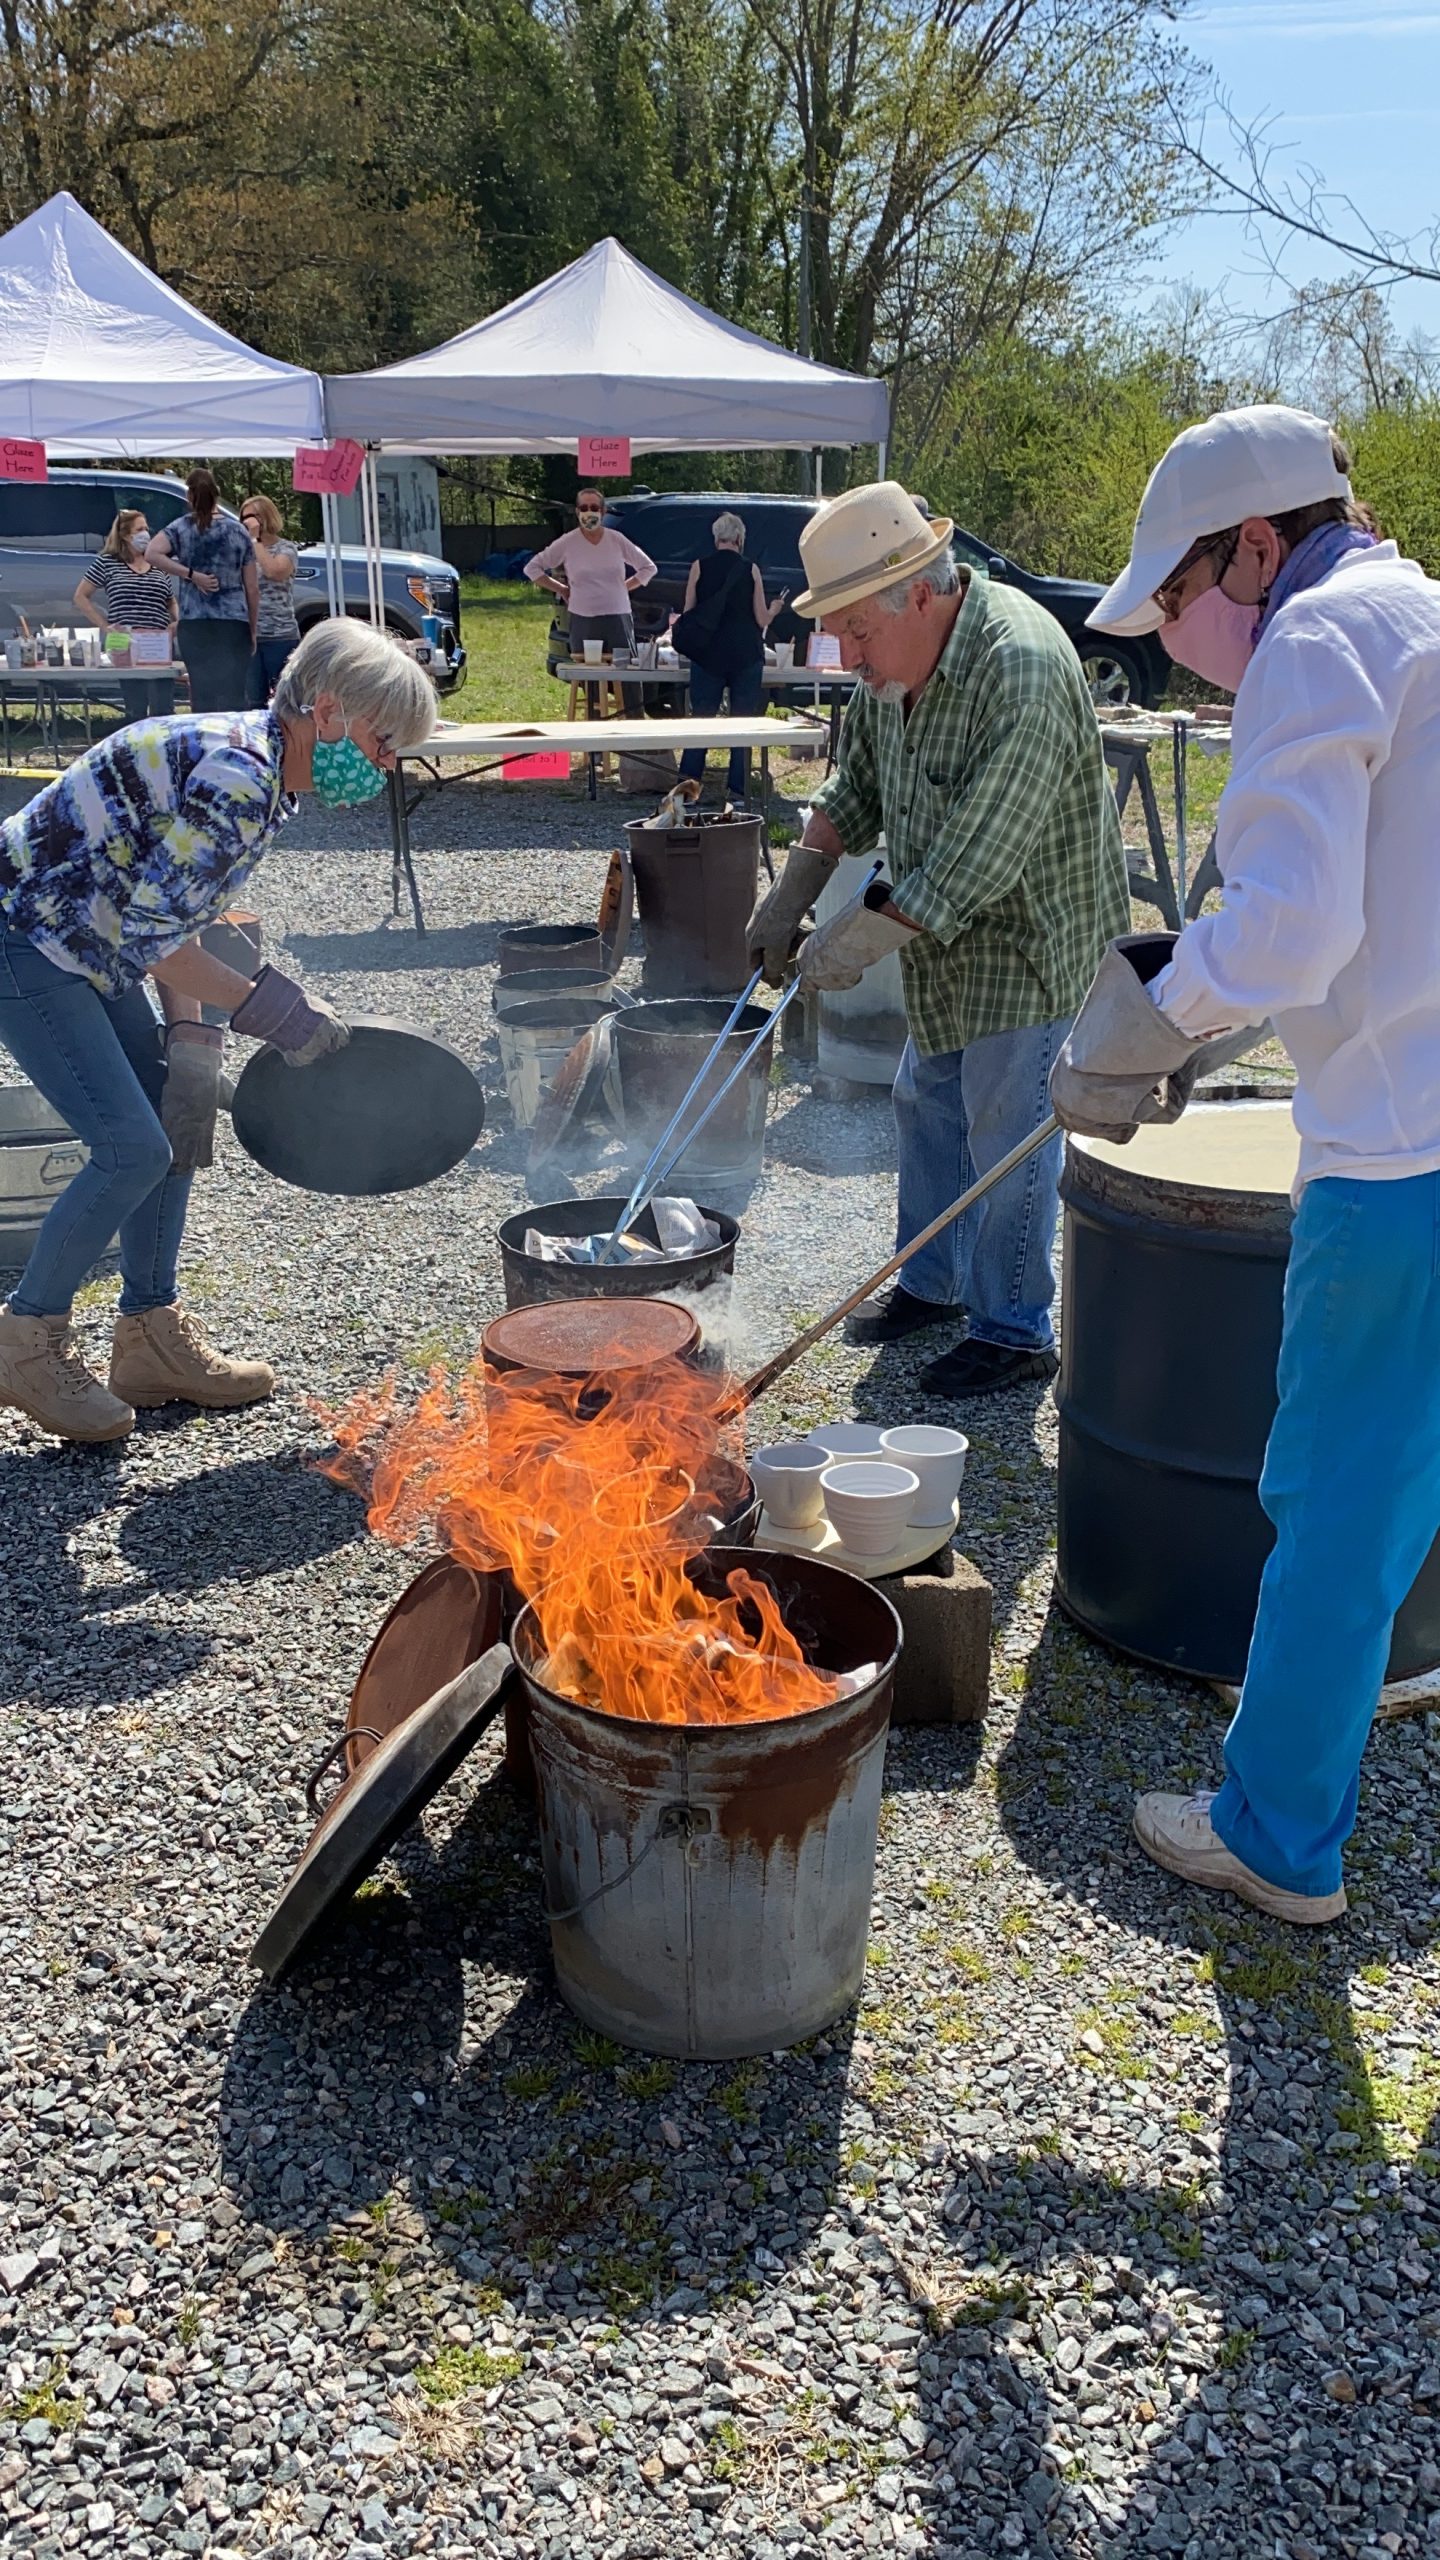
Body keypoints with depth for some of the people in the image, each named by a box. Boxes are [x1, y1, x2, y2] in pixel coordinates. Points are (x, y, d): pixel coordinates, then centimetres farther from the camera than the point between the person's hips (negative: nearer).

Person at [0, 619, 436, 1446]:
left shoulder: (261, 771, 6)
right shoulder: (235, 778, -25)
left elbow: (171, 917, 8)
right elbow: (150, 931, -25)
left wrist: (192, 1043, 0)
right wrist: (267, 1003, -18)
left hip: (84, 946, 10)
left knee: (179, 1124, 9)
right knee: (133, 1146, -12)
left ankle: (152, 1337, 20)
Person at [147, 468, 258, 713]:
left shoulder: (181, 528, 4)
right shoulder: (238, 531, 5)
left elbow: (152, 554, -15)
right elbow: (252, 589, 5)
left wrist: (192, 575, -8)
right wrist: (253, 630, 14)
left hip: (194, 623, 0)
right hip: (235, 622, 0)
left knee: (203, 696, 3)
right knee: (233, 697, -2)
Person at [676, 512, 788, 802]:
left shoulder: (699, 567, 0)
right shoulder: (750, 569, -1)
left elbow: (687, 614, 2)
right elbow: (762, 619, 0)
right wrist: (776, 607, 19)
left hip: (708, 655, 1)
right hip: (746, 655, -1)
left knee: (702, 718, 6)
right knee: (743, 721, 4)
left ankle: (687, 784, -4)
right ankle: (738, 791, 1)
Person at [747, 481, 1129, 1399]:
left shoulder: (1021, 669, -29)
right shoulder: (897, 659, -2)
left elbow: (978, 860, -30)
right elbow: (855, 787, 13)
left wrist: (864, 938, -25)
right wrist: (793, 892, 6)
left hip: (1031, 937, -9)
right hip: (948, 939, 9)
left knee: (1005, 1132, -2)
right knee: (927, 1106, 18)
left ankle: (1013, 1332, 14)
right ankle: (932, 1282, 37)